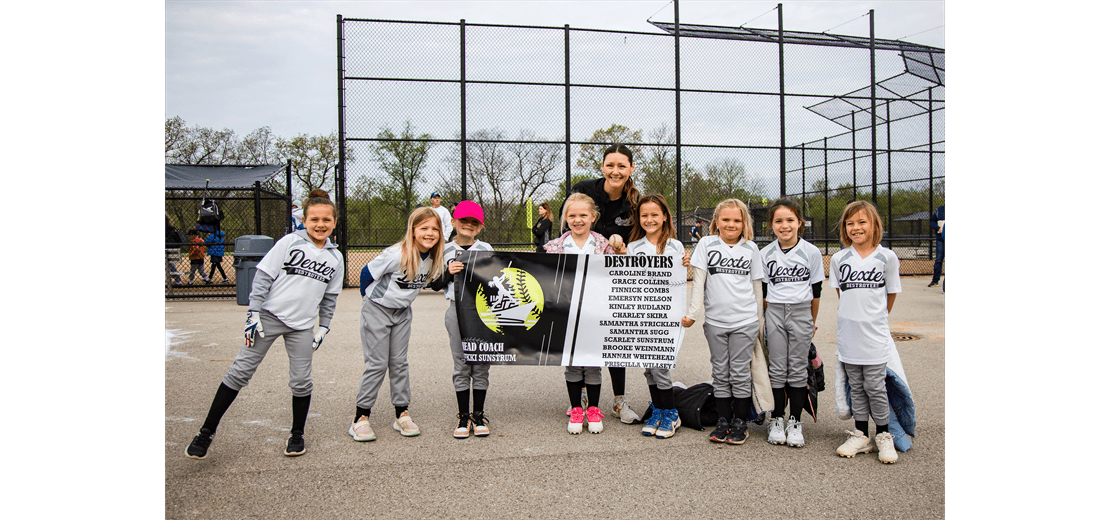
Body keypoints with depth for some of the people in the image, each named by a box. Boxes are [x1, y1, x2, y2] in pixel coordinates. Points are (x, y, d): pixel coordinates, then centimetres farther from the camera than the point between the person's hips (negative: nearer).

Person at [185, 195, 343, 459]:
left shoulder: (335, 257, 8)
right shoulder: (290, 242, -3)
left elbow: (329, 297, 16)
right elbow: (263, 275, -4)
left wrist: (323, 328, 12)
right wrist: (253, 312, -9)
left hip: (302, 326, 3)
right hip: (269, 316, -2)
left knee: (301, 380, 0)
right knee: (241, 371, -4)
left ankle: (297, 434, 22)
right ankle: (207, 432, 7)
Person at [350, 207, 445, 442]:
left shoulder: (434, 257, -7)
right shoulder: (396, 254, -27)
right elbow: (368, 273, -14)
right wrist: (370, 299, 1)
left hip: (403, 312, 6)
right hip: (377, 310, -5)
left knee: (400, 362, 8)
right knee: (377, 363, -4)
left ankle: (402, 414, 16)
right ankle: (361, 418, 6)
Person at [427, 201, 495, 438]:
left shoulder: (486, 249, 8)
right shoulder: (445, 251, 5)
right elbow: (434, 284, 4)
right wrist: (448, 272, -12)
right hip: (458, 310, -1)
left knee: (481, 364, 5)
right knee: (461, 364, 4)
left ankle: (479, 415, 17)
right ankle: (464, 416, 15)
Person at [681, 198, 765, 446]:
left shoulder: (751, 248, 7)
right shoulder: (707, 244, 2)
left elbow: (756, 285, 13)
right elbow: (698, 282, 2)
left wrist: (759, 320, 14)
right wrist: (692, 313, -3)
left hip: (744, 321, 0)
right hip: (715, 321, 0)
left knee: (740, 373, 3)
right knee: (720, 373, 8)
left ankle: (740, 422, 15)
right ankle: (723, 420, 19)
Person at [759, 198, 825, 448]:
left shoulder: (811, 252, -3)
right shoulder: (765, 254, 1)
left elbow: (816, 290, 3)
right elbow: (763, 290, 8)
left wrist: (812, 321, 6)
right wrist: (765, 318, 6)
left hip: (801, 313, -1)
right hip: (775, 314, 1)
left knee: (798, 369, 3)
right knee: (777, 369, 3)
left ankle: (795, 422, 12)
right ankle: (776, 421, 13)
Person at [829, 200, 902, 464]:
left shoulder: (887, 257, -3)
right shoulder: (838, 259, 2)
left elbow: (891, 295, 7)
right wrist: (855, 318, 11)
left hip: (875, 335, -2)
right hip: (848, 335, 2)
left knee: (875, 387, 0)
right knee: (856, 388, 10)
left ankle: (884, 436, 17)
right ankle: (861, 436, 21)